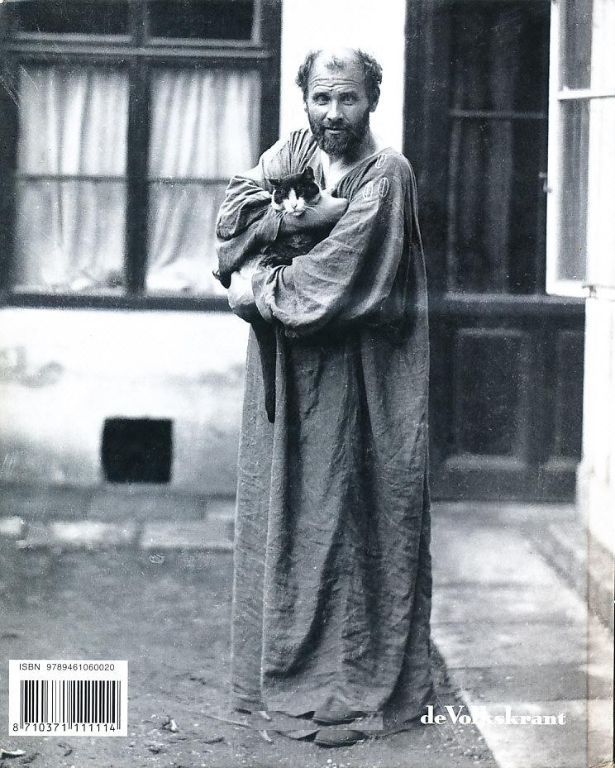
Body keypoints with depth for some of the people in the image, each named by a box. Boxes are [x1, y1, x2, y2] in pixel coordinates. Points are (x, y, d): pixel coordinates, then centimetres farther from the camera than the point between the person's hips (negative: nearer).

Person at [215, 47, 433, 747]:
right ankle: (282, 669, 19)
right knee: (283, 512, 8)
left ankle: (349, 688, 7)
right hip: (283, 371, 5)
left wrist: (257, 292, -9)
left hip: (355, 378, -5)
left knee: (346, 521, -2)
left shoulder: (387, 173, -7)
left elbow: (340, 272, -16)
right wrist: (308, 214, -16)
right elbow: (234, 214, -4)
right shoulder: (290, 153, 10)